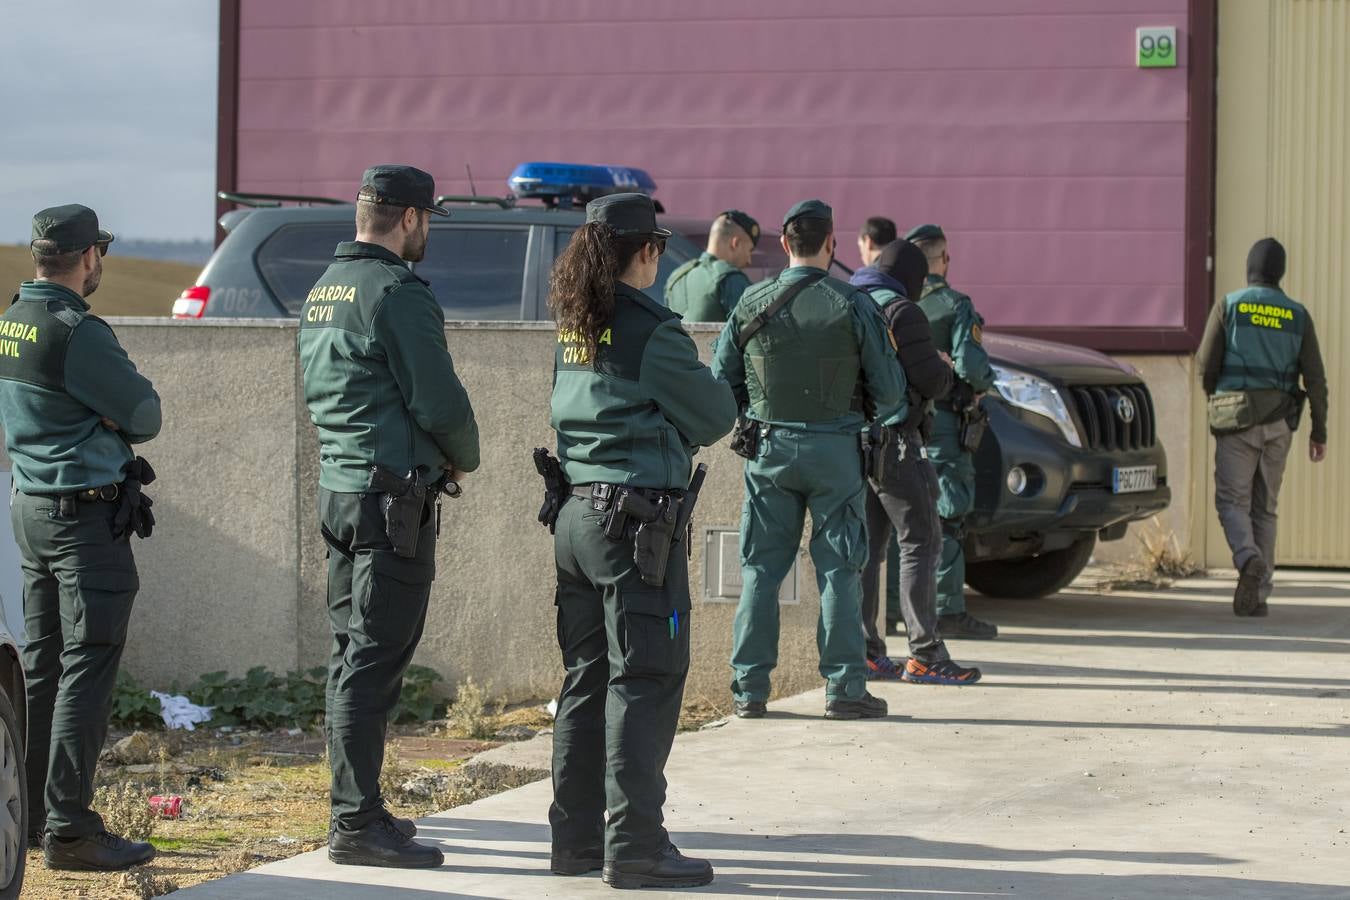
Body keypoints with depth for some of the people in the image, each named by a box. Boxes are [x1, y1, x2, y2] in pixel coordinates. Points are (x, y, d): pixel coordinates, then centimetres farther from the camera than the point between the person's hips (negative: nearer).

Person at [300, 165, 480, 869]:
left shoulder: (323, 290, 14)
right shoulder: (397, 294, -15)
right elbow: (440, 401, -16)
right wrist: (464, 459, 4)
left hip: (338, 486, 9)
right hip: (394, 495, -9)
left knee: (351, 656, 14)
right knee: (374, 663, -8)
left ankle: (357, 808, 22)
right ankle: (356, 824, -7)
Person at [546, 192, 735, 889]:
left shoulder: (573, 328, 10)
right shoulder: (650, 330, -13)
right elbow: (716, 416, -4)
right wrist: (679, 424, 15)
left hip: (575, 513, 8)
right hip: (637, 514, -8)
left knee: (586, 680, 13)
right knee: (644, 684, -4)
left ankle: (576, 838, 17)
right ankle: (634, 845, -4)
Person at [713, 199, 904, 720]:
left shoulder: (753, 303, -1)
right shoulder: (853, 306, -8)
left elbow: (721, 379, 6)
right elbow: (889, 392, -4)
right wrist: (865, 408, 17)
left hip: (770, 448, 2)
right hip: (834, 449, -2)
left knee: (761, 568, 9)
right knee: (838, 570, 4)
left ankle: (749, 688, 9)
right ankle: (844, 687, 3)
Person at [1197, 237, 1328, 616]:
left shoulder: (1228, 307, -1)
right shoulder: (1297, 315, 6)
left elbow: (1206, 364, -3)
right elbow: (1315, 378, 1)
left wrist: (1214, 399, 18)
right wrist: (1319, 432, 5)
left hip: (1236, 418, -3)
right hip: (1279, 423, 3)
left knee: (1232, 501, 0)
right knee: (1264, 507, 11)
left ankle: (1249, 560, -30)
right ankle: (1257, 595, 5)